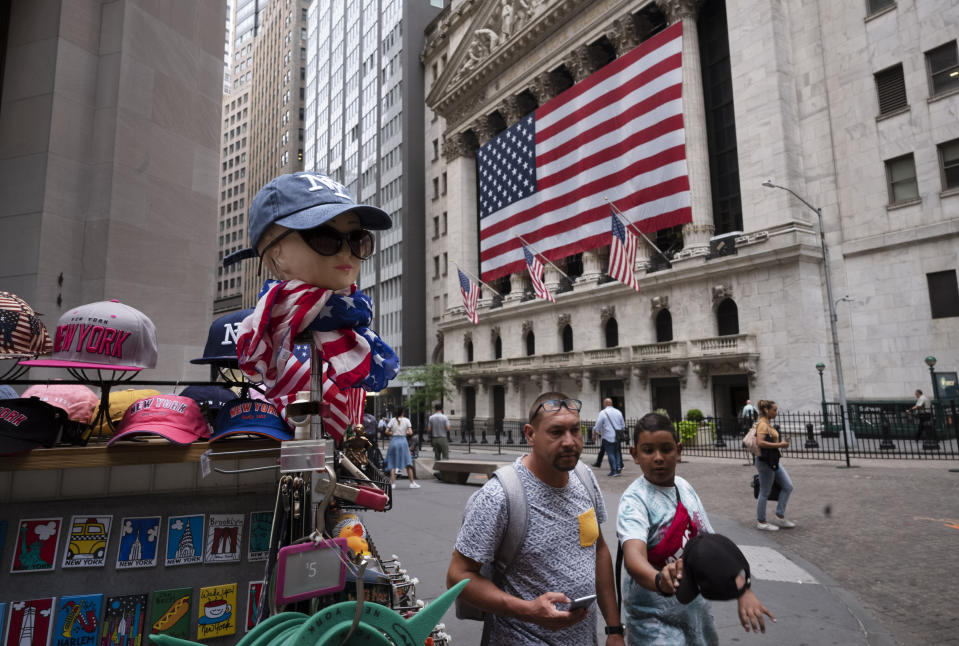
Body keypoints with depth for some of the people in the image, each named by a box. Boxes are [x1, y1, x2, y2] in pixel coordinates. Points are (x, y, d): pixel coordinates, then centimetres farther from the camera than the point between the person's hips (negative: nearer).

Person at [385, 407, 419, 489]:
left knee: (392, 464, 7)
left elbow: (387, 432, -2)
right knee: (408, 463, 6)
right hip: (403, 441, -1)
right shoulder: (406, 420, 1)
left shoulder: (392, 420, 4)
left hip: (393, 441, 1)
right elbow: (410, 433, -6)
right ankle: (412, 483, 6)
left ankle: (392, 483, 2)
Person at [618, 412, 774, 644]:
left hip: (695, 605, 6)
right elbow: (633, 557, -37)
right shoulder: (634, 500, -21)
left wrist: (742, 590, -3)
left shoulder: (685, 488, 0)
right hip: (654, 618, -6)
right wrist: (661, 581, -56)